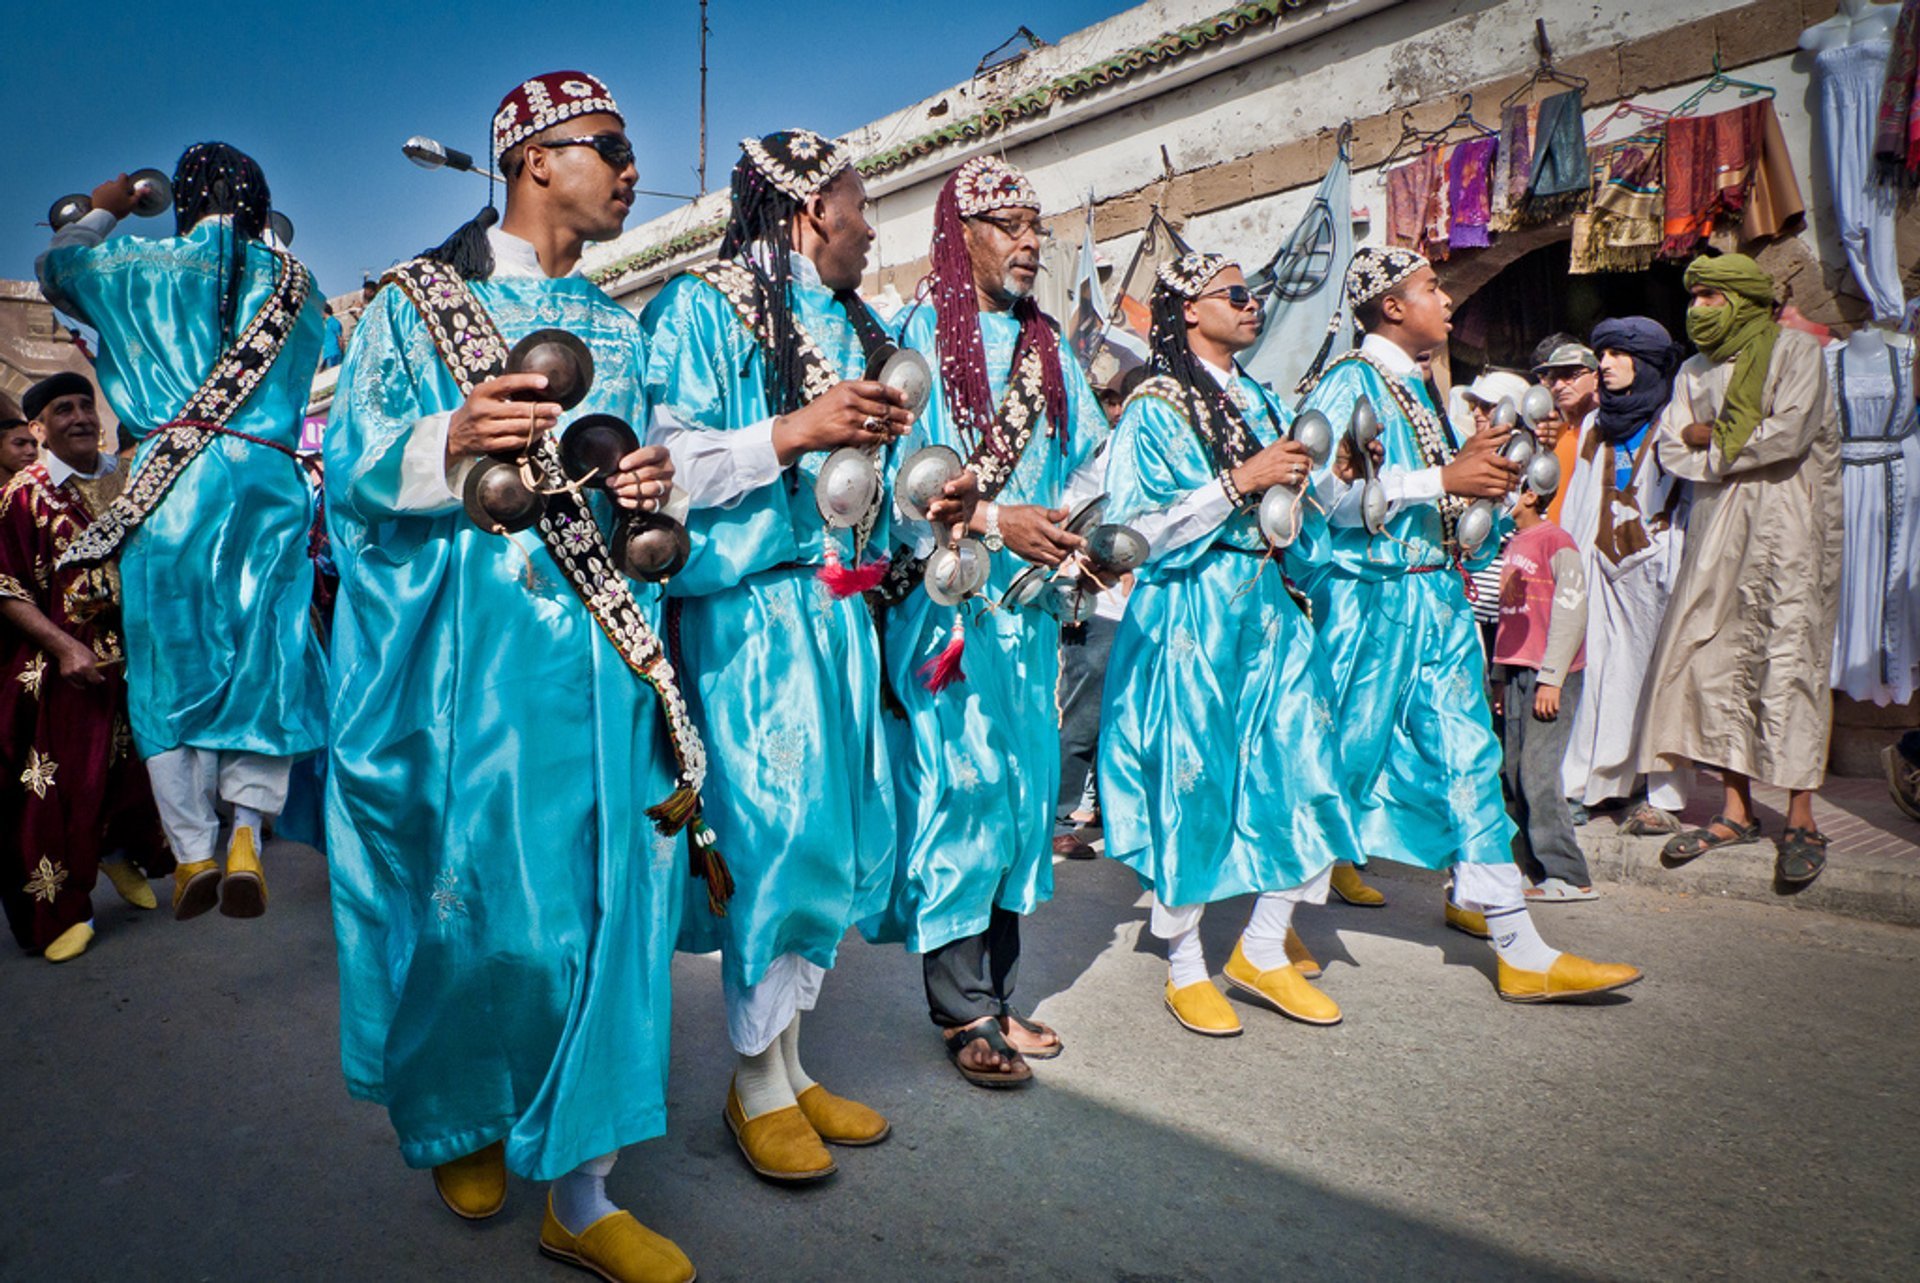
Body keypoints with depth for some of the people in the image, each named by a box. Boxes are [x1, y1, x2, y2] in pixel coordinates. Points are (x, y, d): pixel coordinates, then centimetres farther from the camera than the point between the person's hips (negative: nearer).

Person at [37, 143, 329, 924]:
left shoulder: (141, 267, 9)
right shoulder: (294, 283, 12)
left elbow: (54, 266, 29)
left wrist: (102, 210, 46)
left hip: (171, 488, -1)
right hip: (270, 486, 1)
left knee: (171, 663, 4)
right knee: (263, 657, 3)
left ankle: (193, 851, 2)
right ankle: (247, 831, -11)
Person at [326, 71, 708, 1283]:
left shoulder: (620, 326, 21)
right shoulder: (418, 297, 5)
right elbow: (351, 466, -2)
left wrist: (658, 477, -1)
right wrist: (449, 443, -23)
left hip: (604, 637, 5)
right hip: (468, 639, -4)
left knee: (604, 898, 0)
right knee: (475, 895, 1)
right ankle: (458, 1116, 31)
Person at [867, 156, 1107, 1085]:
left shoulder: (1046, 347, 18)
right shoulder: (915, 337, -3)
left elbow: (1089, 461, 16)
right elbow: (894, 476, -12)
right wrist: (991, 521, -20)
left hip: (1027, 604, 7)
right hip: (944, 604, -6)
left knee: (1022, 787, 8)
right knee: (960, 786, -5)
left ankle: (995, 994, 23)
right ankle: (964, 1013, 9)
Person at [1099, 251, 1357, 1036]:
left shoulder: (1259, 402, 18)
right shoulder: (1154, 409, -4)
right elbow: (1138, 531, -15)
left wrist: (1301, 485, 7)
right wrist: (1239, 482, -17)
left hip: (1264, 604, 7)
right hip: (1190, 612, -7)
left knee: (1304, 768, 0)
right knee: (1192, 781, -1)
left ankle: (1264, 950, 16)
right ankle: (1186, 968, 15)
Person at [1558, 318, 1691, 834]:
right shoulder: (1595, 427, 19)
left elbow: (1690, 498, -3)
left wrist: (1679, 573, -10)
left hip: (1653, 566, -5)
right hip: (1600, 569, 5)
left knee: (1658, 674, -3)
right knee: (1602, 672, 3)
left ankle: (1663, 797, 1)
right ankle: (1581, 786, 7)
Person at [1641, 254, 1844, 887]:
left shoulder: (1795, 349, 2)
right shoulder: (1696, 368, 18)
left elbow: (1790, 433, -12)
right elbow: (1671, 448, 6)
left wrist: (1712, 438, -1)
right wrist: (1739, 442, -8)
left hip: (1786, 524, -5)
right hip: (1717, 526, 5)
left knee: (1790, 662, -7)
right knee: (1714, 657, -1)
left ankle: (1802, 820, -3)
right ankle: (1736, 810, 7)